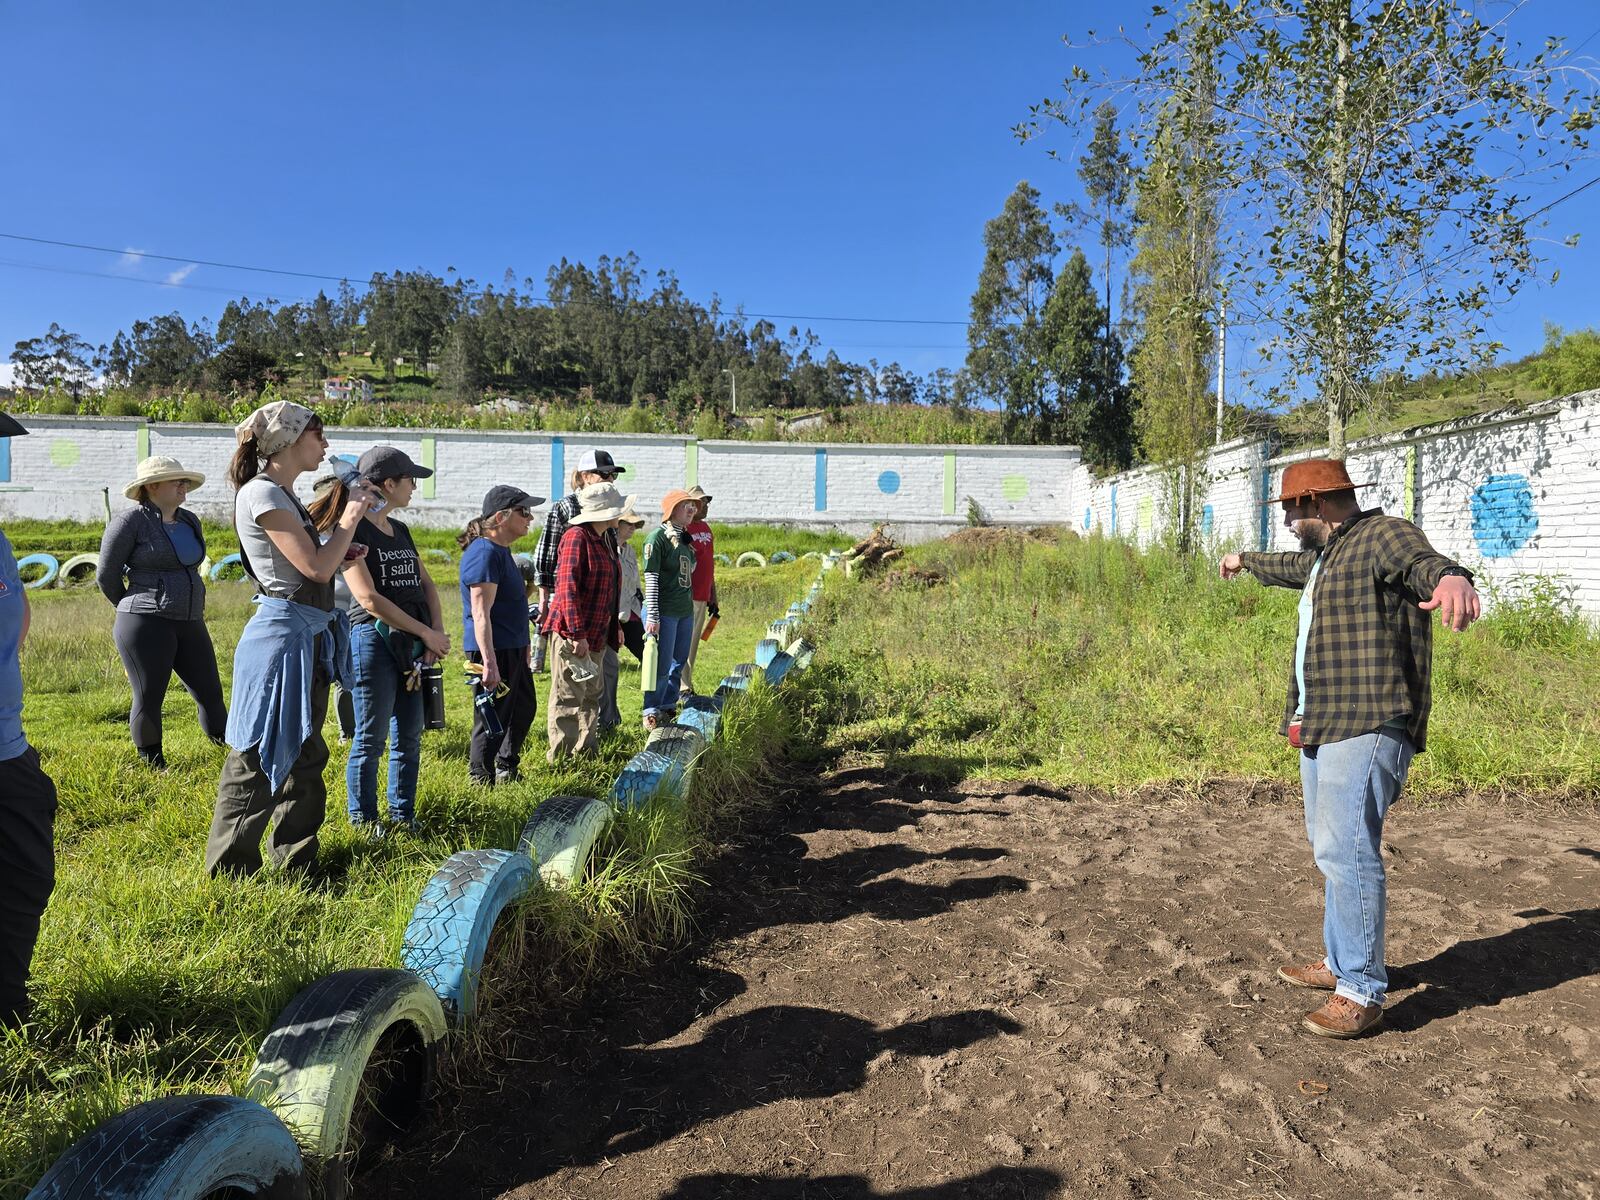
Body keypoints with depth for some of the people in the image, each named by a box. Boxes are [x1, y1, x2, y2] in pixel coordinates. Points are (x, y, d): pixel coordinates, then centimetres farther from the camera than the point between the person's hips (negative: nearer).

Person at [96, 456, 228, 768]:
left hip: (191, 623, 6)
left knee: (210, 691, 8)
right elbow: (106, 575, -1)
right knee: (149, 699, 4)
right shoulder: (131, 520, -7)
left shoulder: (190, 521, 12)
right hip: (146, 625, -6)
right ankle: (152, 765, 21)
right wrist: (137, 609, 11)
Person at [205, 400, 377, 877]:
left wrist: (341, 548, 7)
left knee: (304, 755, 17)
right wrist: (349, 517, -8)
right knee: (260, 760, 0)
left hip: (307, 639, 10)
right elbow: (316, 568, -20)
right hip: (282, 637, -10)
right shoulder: (261, 493, -15)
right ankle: (229, 872, 13)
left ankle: (295, 860, 29)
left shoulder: (282, 495, 14)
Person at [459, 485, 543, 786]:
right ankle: (482, 780, 13)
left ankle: (506, 769, 37)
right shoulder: (484, 553, -19)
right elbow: (480, 612, -25)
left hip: (513, 649, 11)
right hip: (494, 651, -11)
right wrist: (489, 662, -29)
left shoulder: (502, 550, 14)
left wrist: (524, 643, 27)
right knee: (492, 720, 0)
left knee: (525, 708, 22)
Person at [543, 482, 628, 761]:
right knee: (568, 697, -2)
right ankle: (561, 757, 7)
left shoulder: (603, 539, 16)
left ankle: (586, 750, 29)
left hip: (597, 634, 10)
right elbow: (567, 588, -22)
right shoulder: (577, 537, -15)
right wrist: (577, 634, -25)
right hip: (572, 634, -10)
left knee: (592, 694, 18)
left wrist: (615, 624, 24)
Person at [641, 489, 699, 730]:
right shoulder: (657, 537, -12)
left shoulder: (684, 537, 12)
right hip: (665, 612, -8)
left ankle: (669, 707, 29)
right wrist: (652, 617, -19)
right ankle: (651, 714, 13)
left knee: (679, 663, 15)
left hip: (686, 611, 8)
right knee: (662, 665, -1)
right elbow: (651, 579, -15)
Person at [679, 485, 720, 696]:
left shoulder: (706, 528, 16)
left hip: (703, 597, 8)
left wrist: (713, 597, 21)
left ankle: (687, 686, 21)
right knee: (683, 644, -4)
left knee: (693, 644, 13)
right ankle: (684, 688, 2)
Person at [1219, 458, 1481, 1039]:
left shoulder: (1382, 535, -10)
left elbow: (1419, 559, -33)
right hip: (1321, 726, 10)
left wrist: (1448, 577, -56)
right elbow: (1290, 566, 44)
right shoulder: (1325, 553, 21)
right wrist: (1247, 561, 63)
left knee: (1346, 850, -13)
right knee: (1332, 847, 16)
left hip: (1367, 727, -10)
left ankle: (1362, 992, -3)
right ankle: (1340, 962, 29)